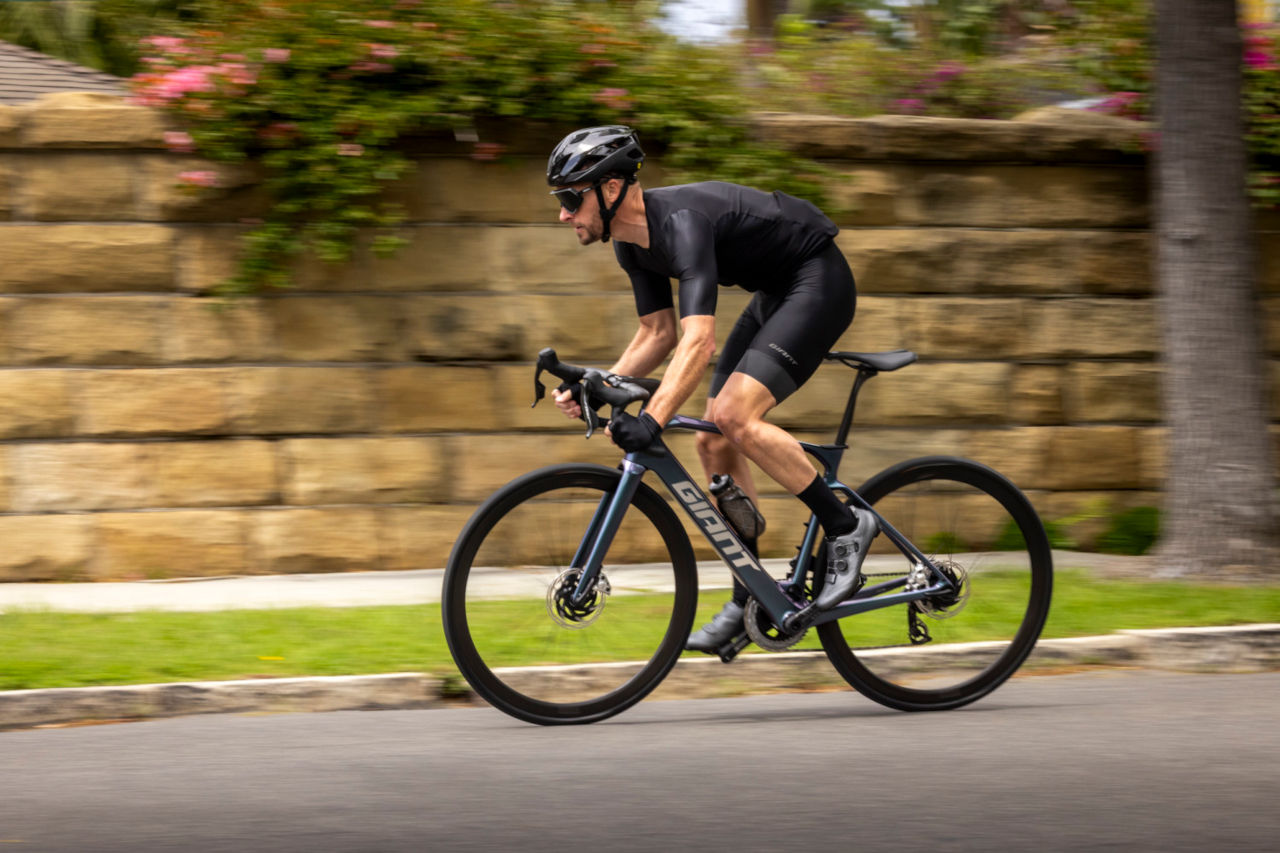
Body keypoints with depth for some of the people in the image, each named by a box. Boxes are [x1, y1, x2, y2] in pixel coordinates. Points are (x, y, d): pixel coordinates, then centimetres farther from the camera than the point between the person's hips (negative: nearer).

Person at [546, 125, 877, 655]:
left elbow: (698, 341, -41)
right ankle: (750, 600, 11)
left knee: (734, 416, -25)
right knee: (714, 444, 3)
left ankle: (846, 526, -11)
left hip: (819, 281, -10)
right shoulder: (633, 243, -1)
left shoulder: (680, 222, -31)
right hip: (775, 293, 10)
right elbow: (659, 334, 9)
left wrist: (651, 420, -50)